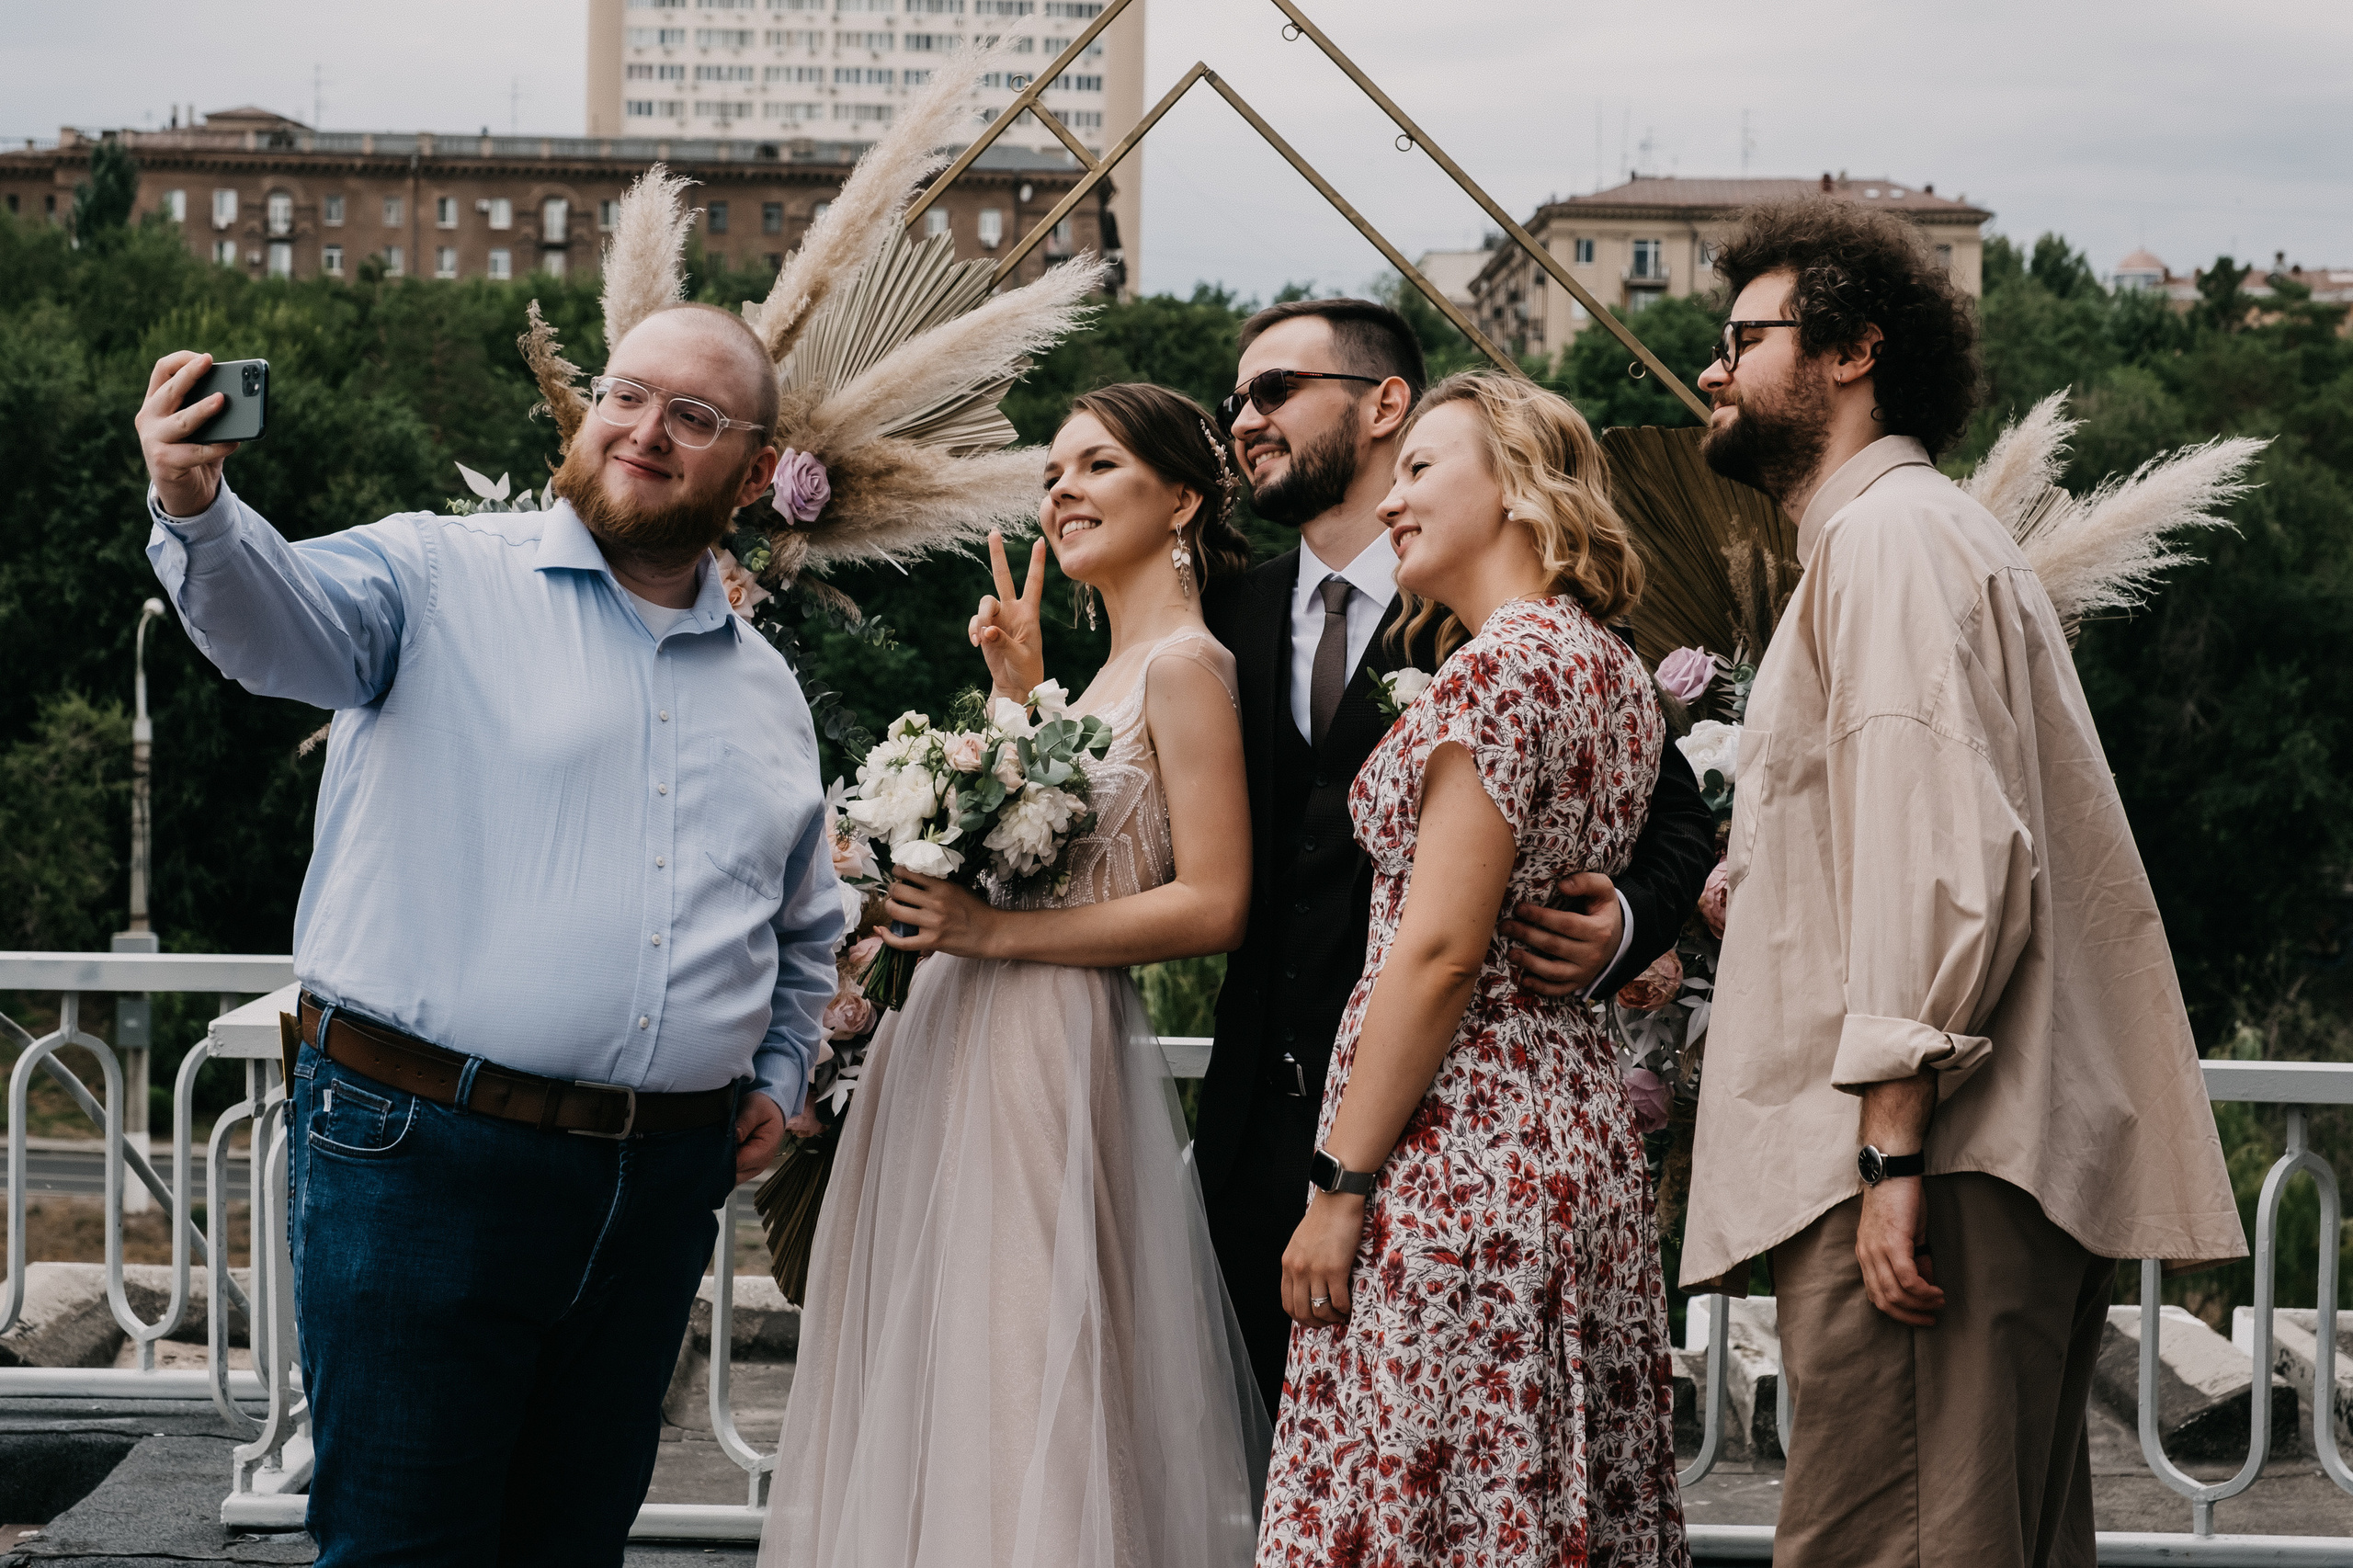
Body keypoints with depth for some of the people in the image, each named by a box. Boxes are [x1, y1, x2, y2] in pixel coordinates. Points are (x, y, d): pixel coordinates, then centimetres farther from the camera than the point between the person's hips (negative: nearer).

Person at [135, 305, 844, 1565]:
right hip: (422, 1161, -5)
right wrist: (198, 512, -43)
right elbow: (280, 616, -23)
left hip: (660, 1182, 5)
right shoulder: (440, 579, -1)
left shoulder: (767, 692, 16)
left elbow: (806, 932, 30)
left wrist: (779, 1076, 15)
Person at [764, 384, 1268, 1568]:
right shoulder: (1108, 675, 19)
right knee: (946, 1382, 11)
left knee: (1026, 1395, -6)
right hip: (965, 1050, 9)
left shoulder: (1185, 665, -9)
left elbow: (1212, 905, -16)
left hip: (1053, 1048, -9)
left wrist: (993, 932, -17)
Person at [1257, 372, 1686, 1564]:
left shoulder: (1505, 662, -13)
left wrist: (1340, 1184, -15)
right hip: (1581, 1127, 10)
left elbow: (1439, 951, -17)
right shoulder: (1618, 673, 15)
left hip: (1460, 1146, -10)